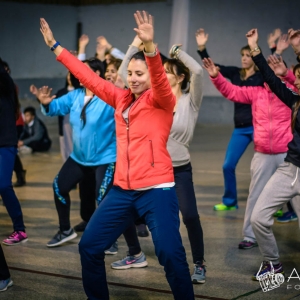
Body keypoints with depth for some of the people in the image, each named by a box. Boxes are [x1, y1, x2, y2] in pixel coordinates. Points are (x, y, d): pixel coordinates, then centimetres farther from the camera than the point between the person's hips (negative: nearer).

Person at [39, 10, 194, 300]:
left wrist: (149, 46, -44)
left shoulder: (161, 101, -5)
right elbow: (88, 76, 17)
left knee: (170, 254, -16)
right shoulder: (121, 99, 12)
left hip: (157, 190, -6)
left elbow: (159, 79, -26)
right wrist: (55, 46, 18)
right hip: (122, 190, 7)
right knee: (89, 246, 8)